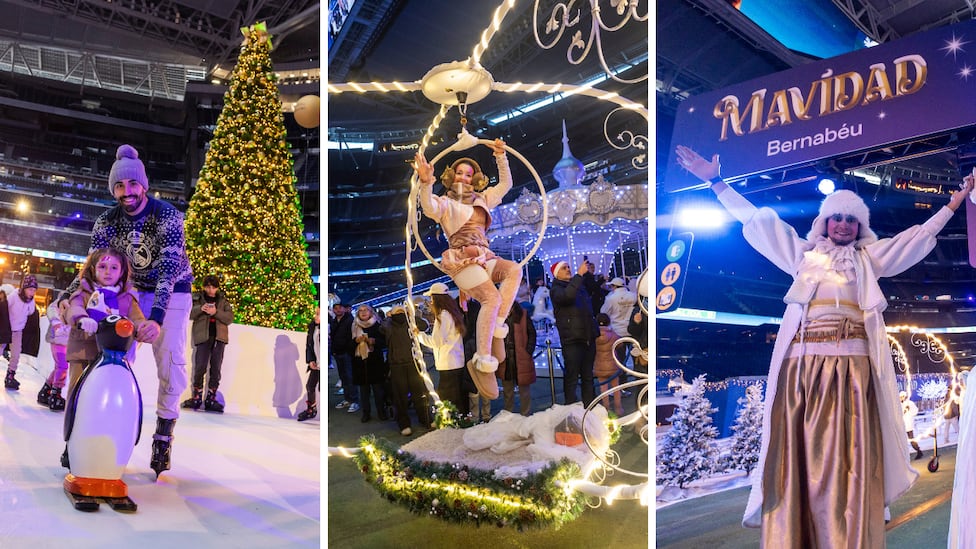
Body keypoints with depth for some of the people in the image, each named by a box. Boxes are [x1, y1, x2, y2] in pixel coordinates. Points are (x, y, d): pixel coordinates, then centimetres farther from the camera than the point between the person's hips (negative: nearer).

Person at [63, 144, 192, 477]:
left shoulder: (167, 216, -26)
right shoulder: (107, 222, -11)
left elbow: (169, 269, -35)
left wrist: (157, 319, -46)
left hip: (173, 291, -4)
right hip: (136, 290, 4)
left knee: (170, 359, -13)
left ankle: (164, 432, -4)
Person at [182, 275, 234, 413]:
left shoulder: (223, 301, 12)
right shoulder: (197, 298, 11)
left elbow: (230, 318, 1)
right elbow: (189, 314, 0)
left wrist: (216, 312, -14)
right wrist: (200, 309, -18)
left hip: (219, 336, 1)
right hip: (203, 336, -1)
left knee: (216, 368, -1)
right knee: (200, 366, -10)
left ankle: (211, 399, 3)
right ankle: (197, 397, 2)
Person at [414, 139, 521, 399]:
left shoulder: (481, 199, 25)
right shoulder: (446, 203, 7)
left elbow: (505, 185, 27)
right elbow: (429, 208, -16)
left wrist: (501, 157, 15)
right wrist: (426, 184, -34)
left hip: (484, 258, 6)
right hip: (462, 260, -6)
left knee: (515, 269, -27)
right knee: (492, 298, -28)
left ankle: (496, 329, -24)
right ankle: (482, 363, -25)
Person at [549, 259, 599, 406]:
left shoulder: (579, 285, 17)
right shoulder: (556, 290, -4)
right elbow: (567, 295, -26)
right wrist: (579, 274, -23)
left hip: (588, 338, 7)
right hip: (572, 340, -7)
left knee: (588, 376, 14)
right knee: (571, 377, -6)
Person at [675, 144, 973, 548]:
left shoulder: (869, 257, 23)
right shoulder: (802, 252, 22)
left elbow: (920, 235, 27)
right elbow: (757, 219, 22)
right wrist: (716, 182, 22)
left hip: (851, 363, 0)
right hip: (802, 363, 0)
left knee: (849, 459, -6)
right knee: (799, 456, -4)